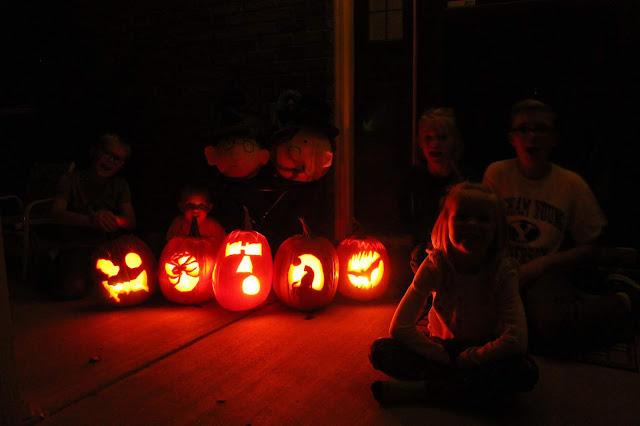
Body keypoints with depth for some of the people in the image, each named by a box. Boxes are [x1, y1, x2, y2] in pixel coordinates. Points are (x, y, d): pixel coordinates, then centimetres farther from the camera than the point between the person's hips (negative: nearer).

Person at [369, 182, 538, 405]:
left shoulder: (503, 270, -19)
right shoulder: (435, 265, -18)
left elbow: (517, 340, -26)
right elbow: (400, 327, -19)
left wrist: (463, 361, -21)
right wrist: (445, 359, -21)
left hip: (482, 351, 0)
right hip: (440, 346, 0)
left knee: (526, 372, -32)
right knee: (381, 351, -22)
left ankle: (418, 390, -26)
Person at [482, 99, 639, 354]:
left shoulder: (571, 184, -3)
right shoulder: (497, 174, -2)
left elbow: (592, 249, 2)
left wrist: (542, 264, -12)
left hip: (548, 273, -3)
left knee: (550, 326, -32)